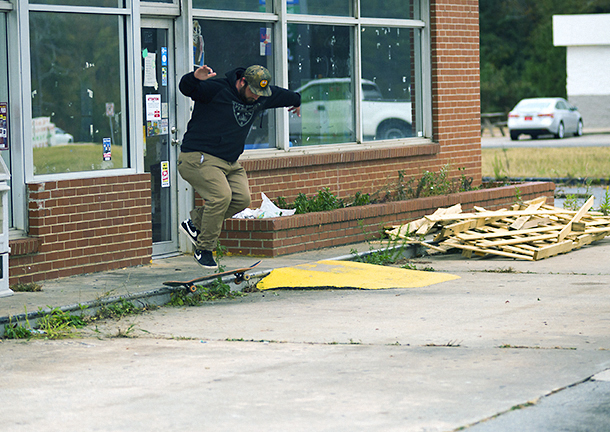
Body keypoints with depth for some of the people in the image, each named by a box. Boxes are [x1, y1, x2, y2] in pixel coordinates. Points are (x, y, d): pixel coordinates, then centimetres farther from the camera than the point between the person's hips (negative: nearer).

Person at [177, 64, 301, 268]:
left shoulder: (263, 97, 10)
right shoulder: (216, 89, -13)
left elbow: (282, 95, 32)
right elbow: (186, 88, -24)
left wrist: (297, 101, 51)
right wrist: (195, 78, -47)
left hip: (230, 162, 8)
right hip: (199, 158, -8)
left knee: (242, 198, -10)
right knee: (221, 195, -25)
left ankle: (194, 223, 7)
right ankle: (204, 249, -8)